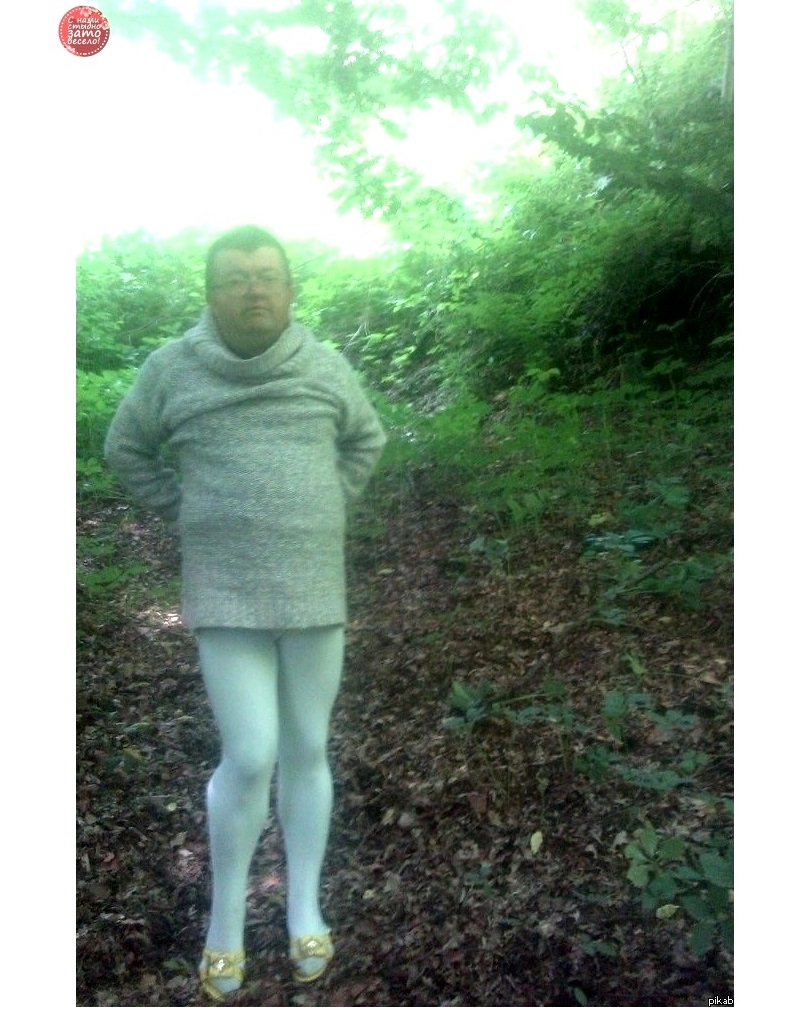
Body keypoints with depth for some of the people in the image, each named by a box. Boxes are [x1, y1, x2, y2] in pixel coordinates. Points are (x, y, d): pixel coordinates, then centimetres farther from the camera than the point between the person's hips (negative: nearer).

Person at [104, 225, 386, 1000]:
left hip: (313, 589, 2)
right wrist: (188, 518, 2)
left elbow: (365, 441, 17)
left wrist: (319, 516, 7)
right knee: (249, 758, -4)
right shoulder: (172, 368, -3)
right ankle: (226, 915, 23)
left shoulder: (324, 367, 1)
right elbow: (127, 450, 11)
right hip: (227, 594, -2)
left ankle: (304, 908, 30)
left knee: (307, 750, 10)